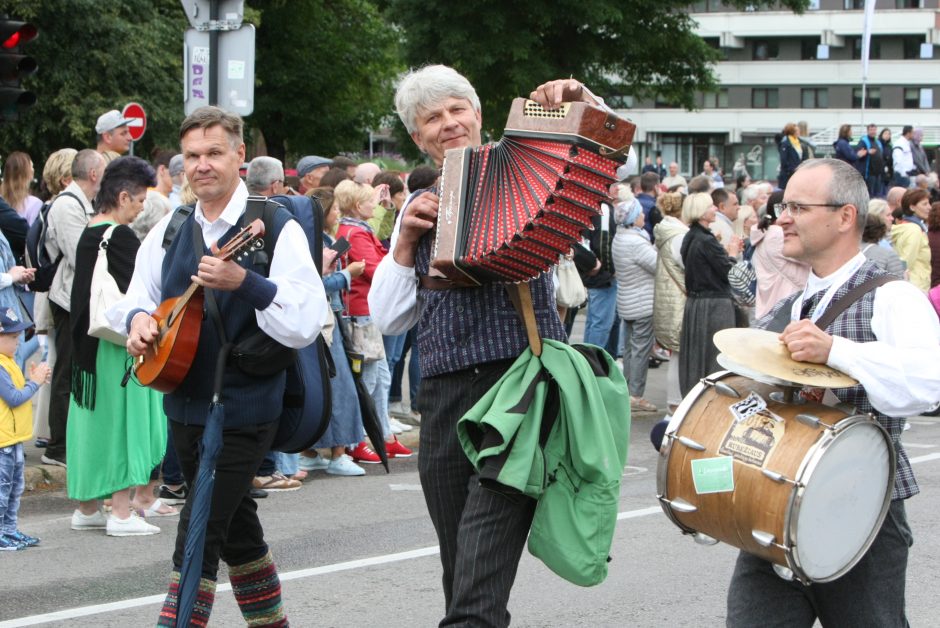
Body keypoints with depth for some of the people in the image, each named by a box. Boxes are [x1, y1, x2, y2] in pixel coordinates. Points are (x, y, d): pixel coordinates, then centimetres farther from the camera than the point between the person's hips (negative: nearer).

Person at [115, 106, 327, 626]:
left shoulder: (276, 228, -10)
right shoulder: (169, 231, 8)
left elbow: (306, 324, -19)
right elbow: (136, 299, 19)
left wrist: (244, 283, -32)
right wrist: (137, 318, -5)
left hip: (244, 407, -7)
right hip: (185, 403, 7)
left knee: (197, 539, -11)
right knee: (235, 529, 19)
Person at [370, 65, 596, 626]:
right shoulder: (419, 210, 19)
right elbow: (389, 318, 15)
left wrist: (581, 102, -15)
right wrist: (406, 243, 2)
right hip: (444, 396, 5)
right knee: (460, 573, 7)